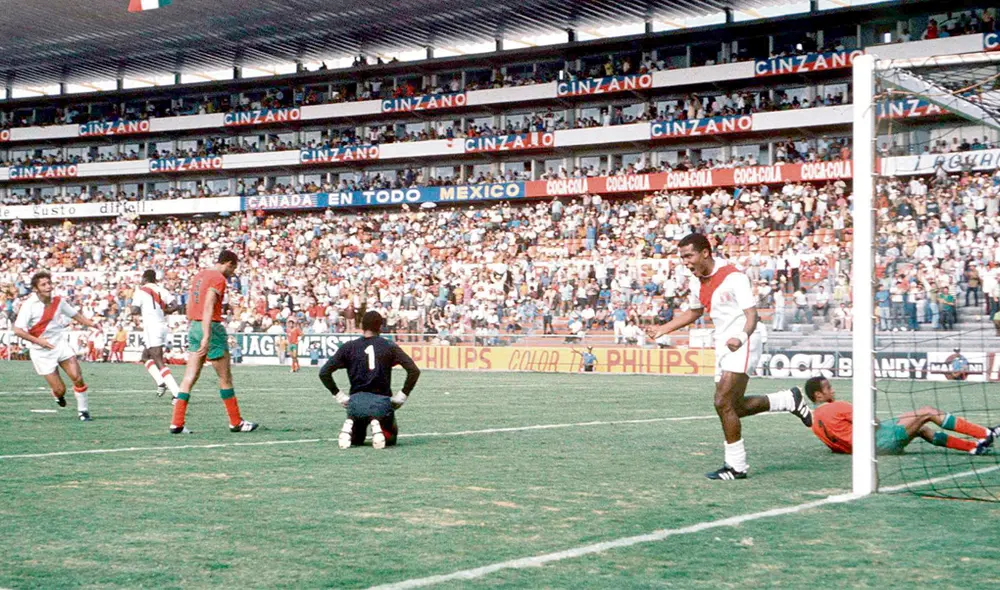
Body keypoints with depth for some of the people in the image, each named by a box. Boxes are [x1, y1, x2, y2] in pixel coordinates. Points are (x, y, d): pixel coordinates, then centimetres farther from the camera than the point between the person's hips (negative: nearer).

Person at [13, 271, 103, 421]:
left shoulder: (58, 301, -1)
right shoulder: (29, 305, -15)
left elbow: (74, 314, 14)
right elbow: (17, 330, -17)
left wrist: (91, 324, -2)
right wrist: (39, 341, -21)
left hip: (61, 343, 3)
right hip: (41, 352, -3)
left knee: (77, 377, -12)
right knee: (60, 390, -5)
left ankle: (83, 410, 8)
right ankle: (58, 396, 34)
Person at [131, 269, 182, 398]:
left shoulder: (141, 291, -4)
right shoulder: (162, 290, 11)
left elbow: (134, 311, -13)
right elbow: (176, 306, 1)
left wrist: (142, 311, 9)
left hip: (151, 327, -7)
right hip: (162, 326, 7)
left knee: (160, 363, -9)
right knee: (145, 357, 24)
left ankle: (177, 393, -20)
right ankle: (161, 382, 6)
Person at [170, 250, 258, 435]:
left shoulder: (198, 276, 16)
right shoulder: (218, 279, -11)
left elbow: (189, 307, 20)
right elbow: (208, 308, -21)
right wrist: (206, 338, -26)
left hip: (194, 327, 8)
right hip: (211, 328, -8)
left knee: (190, 377, 4)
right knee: (225, 378, 4)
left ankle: (177, 423, -2)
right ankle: (236, 422, 13)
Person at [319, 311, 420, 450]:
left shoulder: (349, 347, 6)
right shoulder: (389, 347, 4)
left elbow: (324, 373, 1)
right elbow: (414, 370, -5)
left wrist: (338, 395, 7)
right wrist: (402, 396, 1)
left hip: (356, 401, 2)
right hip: (382, 401, -2)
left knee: (356, 439, 25)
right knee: (390, 439, 20)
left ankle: (349, 426, -11)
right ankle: (378, 426, -15)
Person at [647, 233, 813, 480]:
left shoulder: (733, 277, -18)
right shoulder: (697, 282, 8)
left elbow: (751, 314, -23)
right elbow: (693, 312, 26)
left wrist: (741, 337, -42)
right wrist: (662, 329, 20)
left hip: (742, 346, -9)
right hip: (724, 346, 9)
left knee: (723, 403, -16)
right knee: (733, 407, 11)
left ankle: (736, 466, -6)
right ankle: (789, 400, 31)